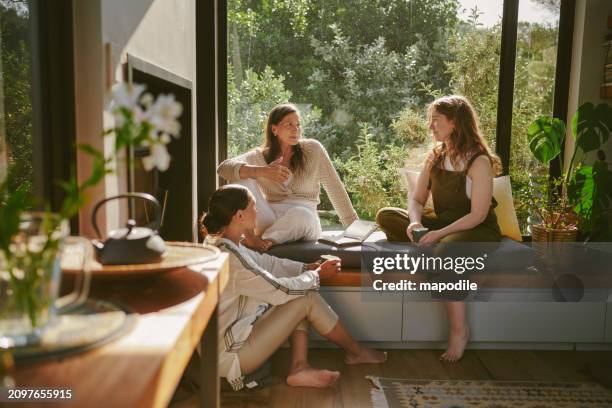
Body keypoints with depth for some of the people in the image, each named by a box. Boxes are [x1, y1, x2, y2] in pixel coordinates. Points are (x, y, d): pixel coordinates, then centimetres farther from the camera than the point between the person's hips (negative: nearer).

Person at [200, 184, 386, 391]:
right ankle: (356, 352, 13)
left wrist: (309, 268, 2)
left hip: (230, 334, 9)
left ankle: (299, 367, 1)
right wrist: (318, 275, -5)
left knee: (300, 295, 4)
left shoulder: (222, 244, 1)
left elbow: (266, 262, 9)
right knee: (308, 299, -8)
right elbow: (280, 290, -21)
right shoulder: (229, 258, -28)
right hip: (229, 355, -9)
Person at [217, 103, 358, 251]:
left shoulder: (313, 149, 5)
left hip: (305, 223, -1)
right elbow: (223, 168, -11)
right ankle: (250, 235, -25)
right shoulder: (260, 156, 5)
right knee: (241, 177, -16)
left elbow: (335, 188, 8)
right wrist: (263, 171, -26)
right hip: (270, 220, 2)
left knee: (301, 214, -39)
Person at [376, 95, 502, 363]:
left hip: (478, 231, -6)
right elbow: (417, 199, 5)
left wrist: (439, 233, -28)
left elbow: (478, 215, -18)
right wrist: (416, 222, -17)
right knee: (386, 216, -11)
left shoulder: (479, 160, -12)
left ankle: (459, 331, -24)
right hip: (441, 225, 6)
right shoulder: (436, 156, 8)